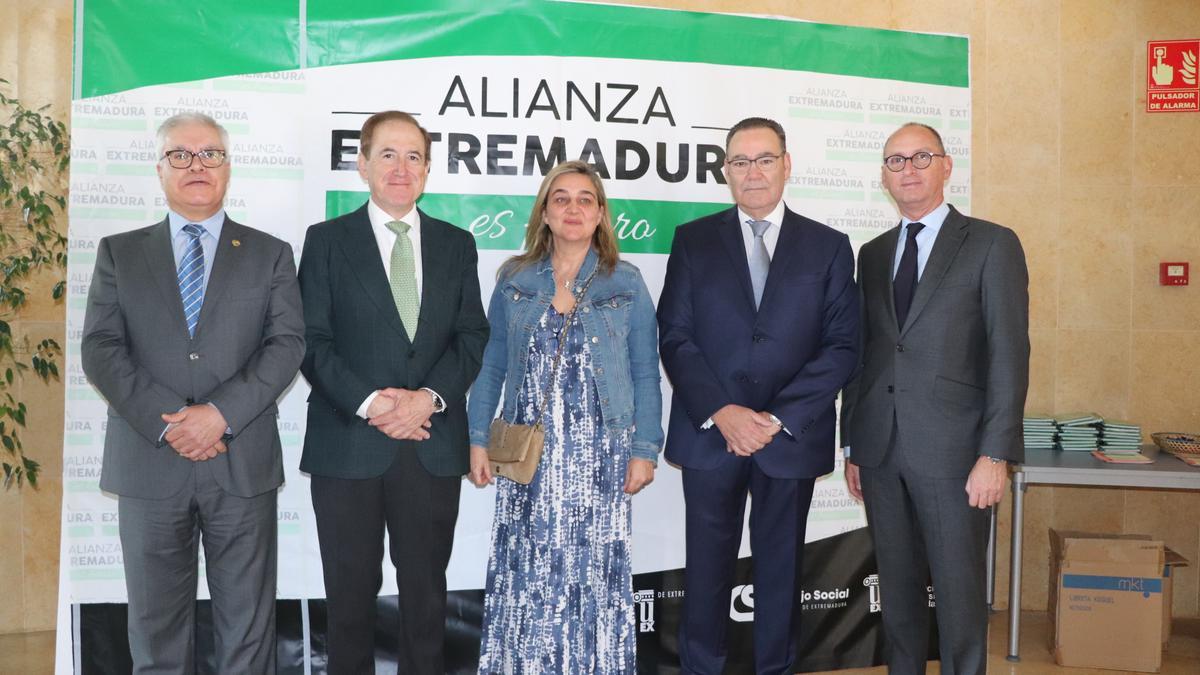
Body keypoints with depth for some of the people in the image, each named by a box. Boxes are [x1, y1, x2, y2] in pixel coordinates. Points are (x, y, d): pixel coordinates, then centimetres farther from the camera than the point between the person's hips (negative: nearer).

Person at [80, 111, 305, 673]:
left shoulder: (270, 255, 8)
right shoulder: (118, 253, 10)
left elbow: (287, 343, -3)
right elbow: (101, 350, 0)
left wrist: (222, 413, -16)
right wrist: (168, 420, -14)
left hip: (243, 464, -1)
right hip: (149, 465, 1)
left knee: (247, 629, 8)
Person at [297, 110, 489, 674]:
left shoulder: (457, 244, 10)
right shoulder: (327, 240, 4)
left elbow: (472, 336, 4)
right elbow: (312, 341, -3)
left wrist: (428, 397, -12)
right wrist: (368, 403, -15)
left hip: (433, 445, 2)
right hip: (348, 444, -1)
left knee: (426, 588, 11)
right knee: (350, 590, 9)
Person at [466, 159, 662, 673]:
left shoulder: (626, 283, 2)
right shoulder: (515, 280, 6)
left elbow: (645, 374, 2)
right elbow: (491, 365, 8)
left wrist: (644, 450, -4)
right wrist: (478, 439, 2)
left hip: (599, 453, -1)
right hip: (527, 452, 1)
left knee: (594, 572, 3)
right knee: (525, 573, 5)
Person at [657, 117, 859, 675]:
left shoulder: (828, 247, 5)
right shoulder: (693, 241, 5)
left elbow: (841, 347, -1)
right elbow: (675, 337, 0)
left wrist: (777, 418, -11)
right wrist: (720, 412, -13)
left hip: (791, 436, 0)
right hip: (709, 433, 0)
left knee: (781, 566, 11)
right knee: (707, 567, 8)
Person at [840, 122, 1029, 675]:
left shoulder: (991, 245, -1)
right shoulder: (871, 254, 14)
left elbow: (1009, 355, -7)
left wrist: (995, 455, -13)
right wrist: (853, 447, 11)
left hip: (952, 449, -4)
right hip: (881, 450, 4)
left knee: (958, 588, 3)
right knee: (896, 586, 12)